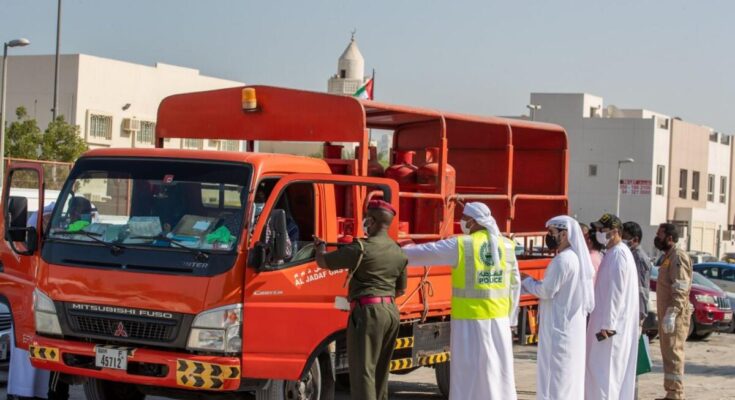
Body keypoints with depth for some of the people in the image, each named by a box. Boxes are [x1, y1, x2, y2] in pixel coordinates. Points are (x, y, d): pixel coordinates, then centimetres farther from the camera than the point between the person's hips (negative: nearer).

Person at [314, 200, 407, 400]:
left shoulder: (361, 248, -13)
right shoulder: (399, 253, 11)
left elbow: (323, 262, -5)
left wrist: (320, 246, 16)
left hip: (368, 311, -8)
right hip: (391, 312, 8)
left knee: (363, 370, -7)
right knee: (380, 371, 17)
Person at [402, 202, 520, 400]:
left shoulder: (460, 245, -10)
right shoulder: (507, 246, 4)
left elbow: (423, 253, -3)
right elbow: (514, 285, 9)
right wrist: (510, 319, 18)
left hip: (469, 321, -4)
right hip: (498, 321, 5)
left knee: (467, 374, 0)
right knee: (499, 372, 11)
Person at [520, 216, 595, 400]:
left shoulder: (562, 259, -18)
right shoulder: (577, 257, 11)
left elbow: (547, 291, -17)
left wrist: (526, 280, -2)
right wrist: (532, 283, 14)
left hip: (559, 326, -9)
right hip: (572, 324, 9)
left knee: (554, 375, -6)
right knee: (569, 375, 13)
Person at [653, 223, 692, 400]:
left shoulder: (678, 256, -12)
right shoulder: (668, 256, 19)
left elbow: (680, 289, -20)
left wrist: (672, 313, -27)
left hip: (675, 316, -10)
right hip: (667, 314, 10)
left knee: (673, 353, -9)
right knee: (669, 354, 12)